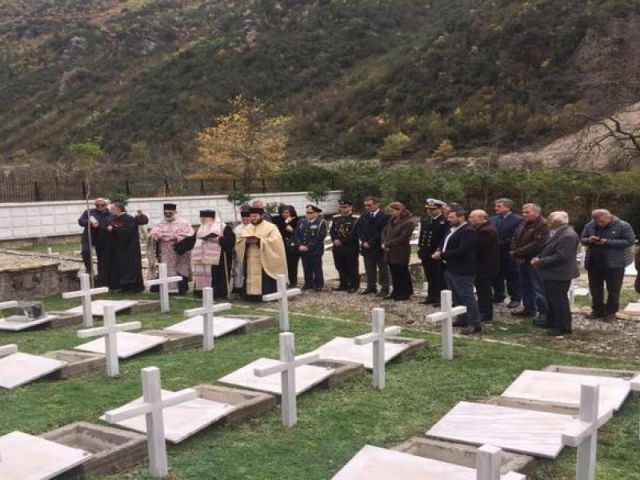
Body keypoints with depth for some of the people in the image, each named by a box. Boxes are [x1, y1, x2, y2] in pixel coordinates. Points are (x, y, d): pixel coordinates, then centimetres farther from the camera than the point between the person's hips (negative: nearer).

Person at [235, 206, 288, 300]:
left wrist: (259, 240, -22)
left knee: (265, 283, -5)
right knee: (251, 281, 4)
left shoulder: (271, 227, -2)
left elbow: (275, 241, -16)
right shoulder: (247, 228, 15)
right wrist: (246, 241, -14)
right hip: (251, 261, 5)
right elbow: (238, 241, 9)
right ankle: (252, 296, 10)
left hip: (265, 261, -5)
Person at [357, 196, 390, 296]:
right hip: (366, 247, 6)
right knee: (369, 269, 10)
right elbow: (359, 230, 8)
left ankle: (384, 288, 7)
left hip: (379, 247, -6)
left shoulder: (384, 216, -11)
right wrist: (364, 242, -7)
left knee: (382, 268, 2)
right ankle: (371, 287, 17)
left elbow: (382, 232, -16)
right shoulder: (364, 216, 10)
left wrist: (370, 243, -14)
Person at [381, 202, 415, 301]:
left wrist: (388, 244, -16)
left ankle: (405, 294, 12)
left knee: (402, 274, 2)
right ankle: (396, 292, 24)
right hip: (390, 252, 8)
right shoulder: (391, 220, 12)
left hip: (400, 253, -8)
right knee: (394, 273, 14)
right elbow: (384, 231, 15)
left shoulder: (408, 222, -13)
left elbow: (402, 238, -19)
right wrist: (384, 243, -4)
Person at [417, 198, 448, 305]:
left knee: (439, 277, 1)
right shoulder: (425, 220, 11)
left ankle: (439, 298, 7)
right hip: (426, 254, 7)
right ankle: (431, 296, 25)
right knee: (430, 277, 15)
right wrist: (420, 248, 12)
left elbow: (445, 237, -16)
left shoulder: (445, 221, -13)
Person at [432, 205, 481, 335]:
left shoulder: (468, 232, -17)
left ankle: (474, 324, -4)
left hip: (462, 271, -10)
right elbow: (446, 244, 23)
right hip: (451, 269, 10)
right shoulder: (452, 230, 16)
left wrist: (442, 255, -20)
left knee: (467, 297, -8)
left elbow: (461, 251, -25)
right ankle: (463, 319, 28)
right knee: (457, 297, 17)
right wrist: (440, 251, -1)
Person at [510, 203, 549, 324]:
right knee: (525, 285, 18)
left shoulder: (542, 226, -16)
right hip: (522, 260, 9)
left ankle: (544, 313, 0)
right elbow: (515, 240, 14)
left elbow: (536, 245, -25)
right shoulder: (523, 224, 13)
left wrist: (518, 253, -19)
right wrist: (515, 254, -5)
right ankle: (528, 308, 31)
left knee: (538, 288, -6)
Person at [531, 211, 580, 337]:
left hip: (559, 274, -10)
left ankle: (564, 327, 12)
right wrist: (538, 258, -2)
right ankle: (552, 321, 34)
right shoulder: (556, 233, 10)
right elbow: (548, 250, 17)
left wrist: (540, 262, -21)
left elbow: (561, 257, -28)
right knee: (551, 299, 20)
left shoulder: (568, 236, -24)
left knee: (559, 300, 0)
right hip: (551, 273, 10)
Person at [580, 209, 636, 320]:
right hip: (593, 262, 4)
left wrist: (607, 242, -22)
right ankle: (597, 310, 24)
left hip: (614, 263, -4)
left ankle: (611, 312, 16)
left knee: (613, 289, 5)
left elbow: (630, 241, -15)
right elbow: (582, 239, 11)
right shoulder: (590, 226, 2)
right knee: (595, 288, 11)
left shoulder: (623, 226, -11)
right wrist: (589, 240, -15)